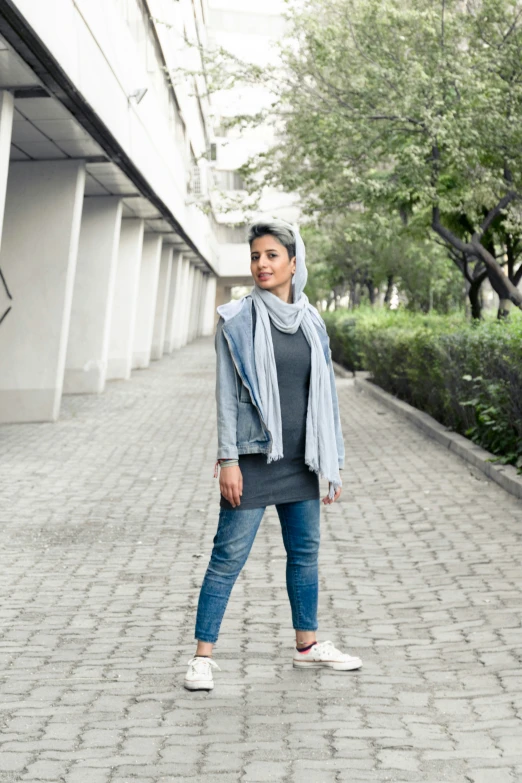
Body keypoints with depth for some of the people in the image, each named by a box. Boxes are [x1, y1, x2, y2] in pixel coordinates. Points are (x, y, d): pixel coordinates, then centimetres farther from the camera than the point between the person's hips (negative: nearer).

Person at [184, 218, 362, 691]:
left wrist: (334, 460, 11)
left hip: (300, 459, 5)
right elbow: (226, 394, -7)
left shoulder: (311, 322, 7)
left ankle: (307, 645, 29)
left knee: (305, 552, 14)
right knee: (229, 557, -4)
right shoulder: (238, 320, -5)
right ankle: (203, 656, 4)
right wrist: (228, 460, -13)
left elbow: (325, 393, 11)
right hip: (254, 457, -5)